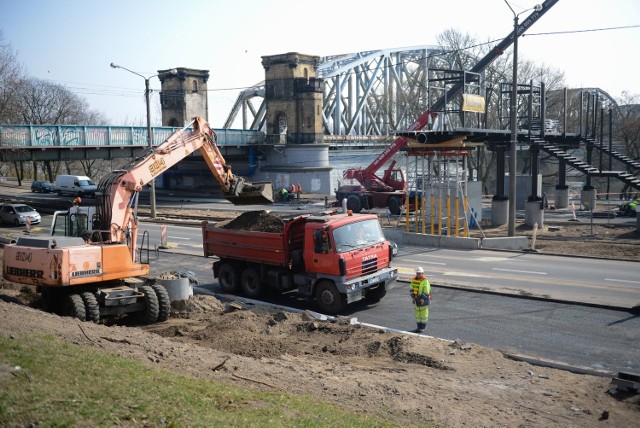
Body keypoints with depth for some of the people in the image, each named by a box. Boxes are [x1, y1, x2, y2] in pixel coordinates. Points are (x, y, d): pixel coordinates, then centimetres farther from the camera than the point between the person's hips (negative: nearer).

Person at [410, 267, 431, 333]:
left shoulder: (425, 280, -13)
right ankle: (419, 326, 21)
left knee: (423, 312, -1)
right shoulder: (413, 279, 7)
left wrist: (423, 298, -21)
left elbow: (426, 290, -16)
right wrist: (413, 296, 0)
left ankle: (423, 327, 7)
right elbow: (412, 289, 11)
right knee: (417, 312, 11)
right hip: (416, 299, 7)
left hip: (423, 299, -6)